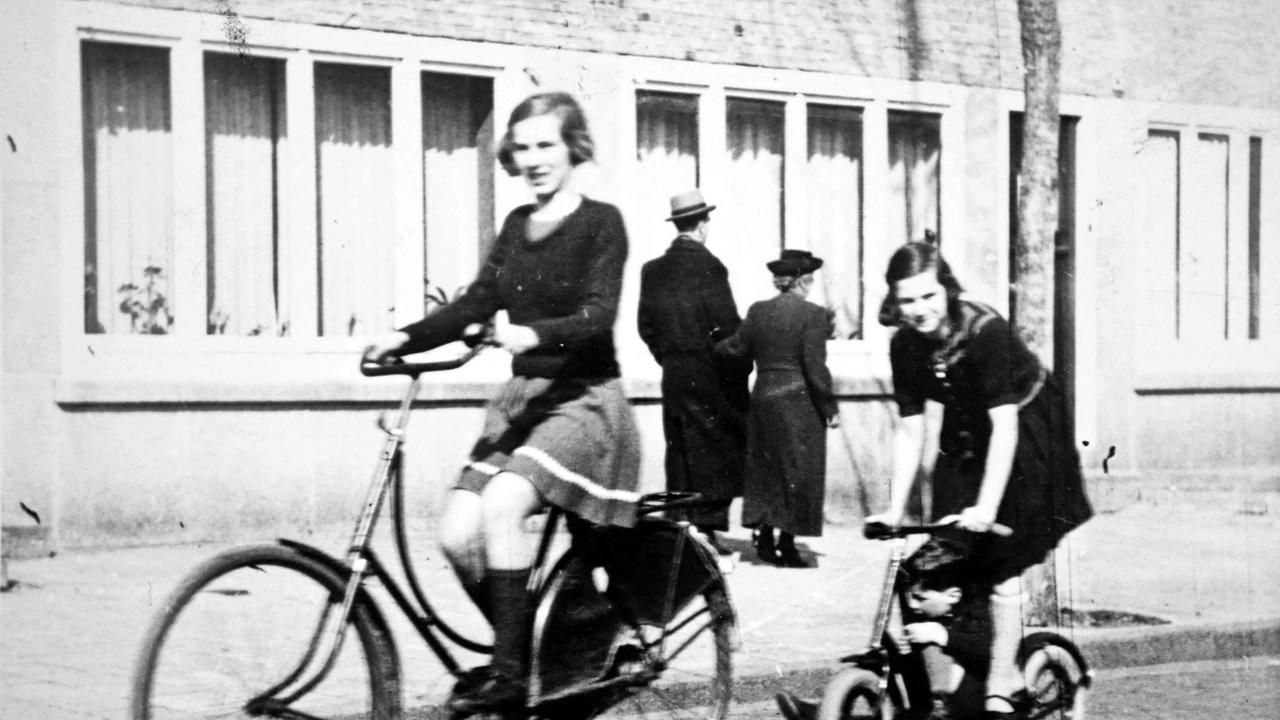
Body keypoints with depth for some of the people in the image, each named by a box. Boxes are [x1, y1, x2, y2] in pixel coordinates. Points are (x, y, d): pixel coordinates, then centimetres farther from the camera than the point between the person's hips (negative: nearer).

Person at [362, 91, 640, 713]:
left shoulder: (601, 222, -6)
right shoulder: (517, 226, 13)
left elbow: (597, 316, -18)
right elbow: (476, 302, 7)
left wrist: (534, 333, -37)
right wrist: (404, 339, -8)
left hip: (584, 400, -6)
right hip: (521, 399, 6)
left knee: (503, 502, -30)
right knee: (457, 532, -10)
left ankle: (511, 673, -21)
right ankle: (523, 650, 12)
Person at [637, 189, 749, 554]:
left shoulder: (653, 269, 6)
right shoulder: (708, 266, -12)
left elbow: (646, 325, 9)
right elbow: (726, 325, -14)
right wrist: (741, 366, -2)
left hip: (674, 374, 6)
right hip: (712, 374, -6)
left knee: (681, 453, 10)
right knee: (716, 454, 1)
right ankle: (706, 527, -3)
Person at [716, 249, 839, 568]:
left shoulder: (757, 311, 3)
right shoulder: (812, 314, -11)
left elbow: (737, 348, 5)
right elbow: (815, 367, -13)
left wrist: (715, 347, 26)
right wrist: (829, 408, -6)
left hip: (762, 397, 5)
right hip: (799, 401, -5)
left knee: (764, 469, 14)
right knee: (797, 471, 2)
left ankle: (764, 538, 15)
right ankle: (786, 544, 1)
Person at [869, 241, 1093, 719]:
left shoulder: (985, 332, -30)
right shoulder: (906, 345, -13)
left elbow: (1004, 425, -32)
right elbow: (910, 432, -7)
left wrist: (987, 506, -39)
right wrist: (895, 510, -12)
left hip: (1024, 434, -6)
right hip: (964, 438, 6)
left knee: (1001, 566, -9)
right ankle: (1007, 672, 16)